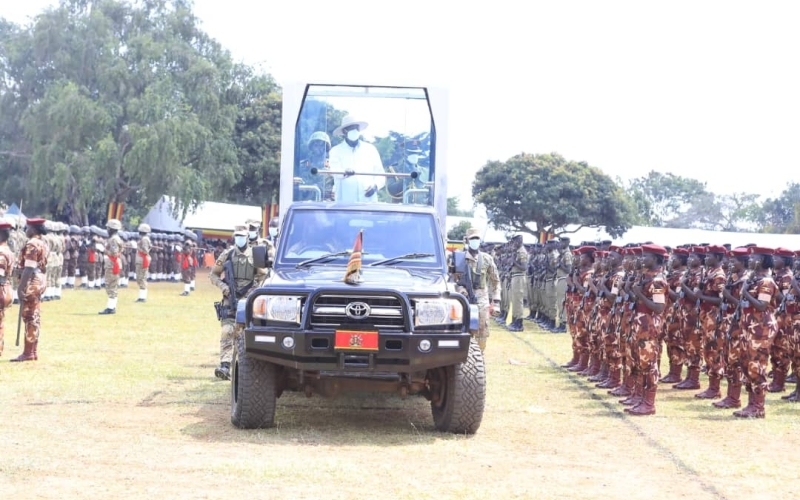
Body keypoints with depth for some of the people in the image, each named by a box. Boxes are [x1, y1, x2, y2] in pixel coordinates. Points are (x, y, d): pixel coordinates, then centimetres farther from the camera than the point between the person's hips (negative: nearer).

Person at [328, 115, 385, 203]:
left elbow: (380, 173, 15)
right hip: (345, 201, -2)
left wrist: (375, 185, -6)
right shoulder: (336, 151, 5)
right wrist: (345, 172, -35)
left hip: (369, 201, 2)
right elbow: (335, 172, -12)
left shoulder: (371, 149, 14)